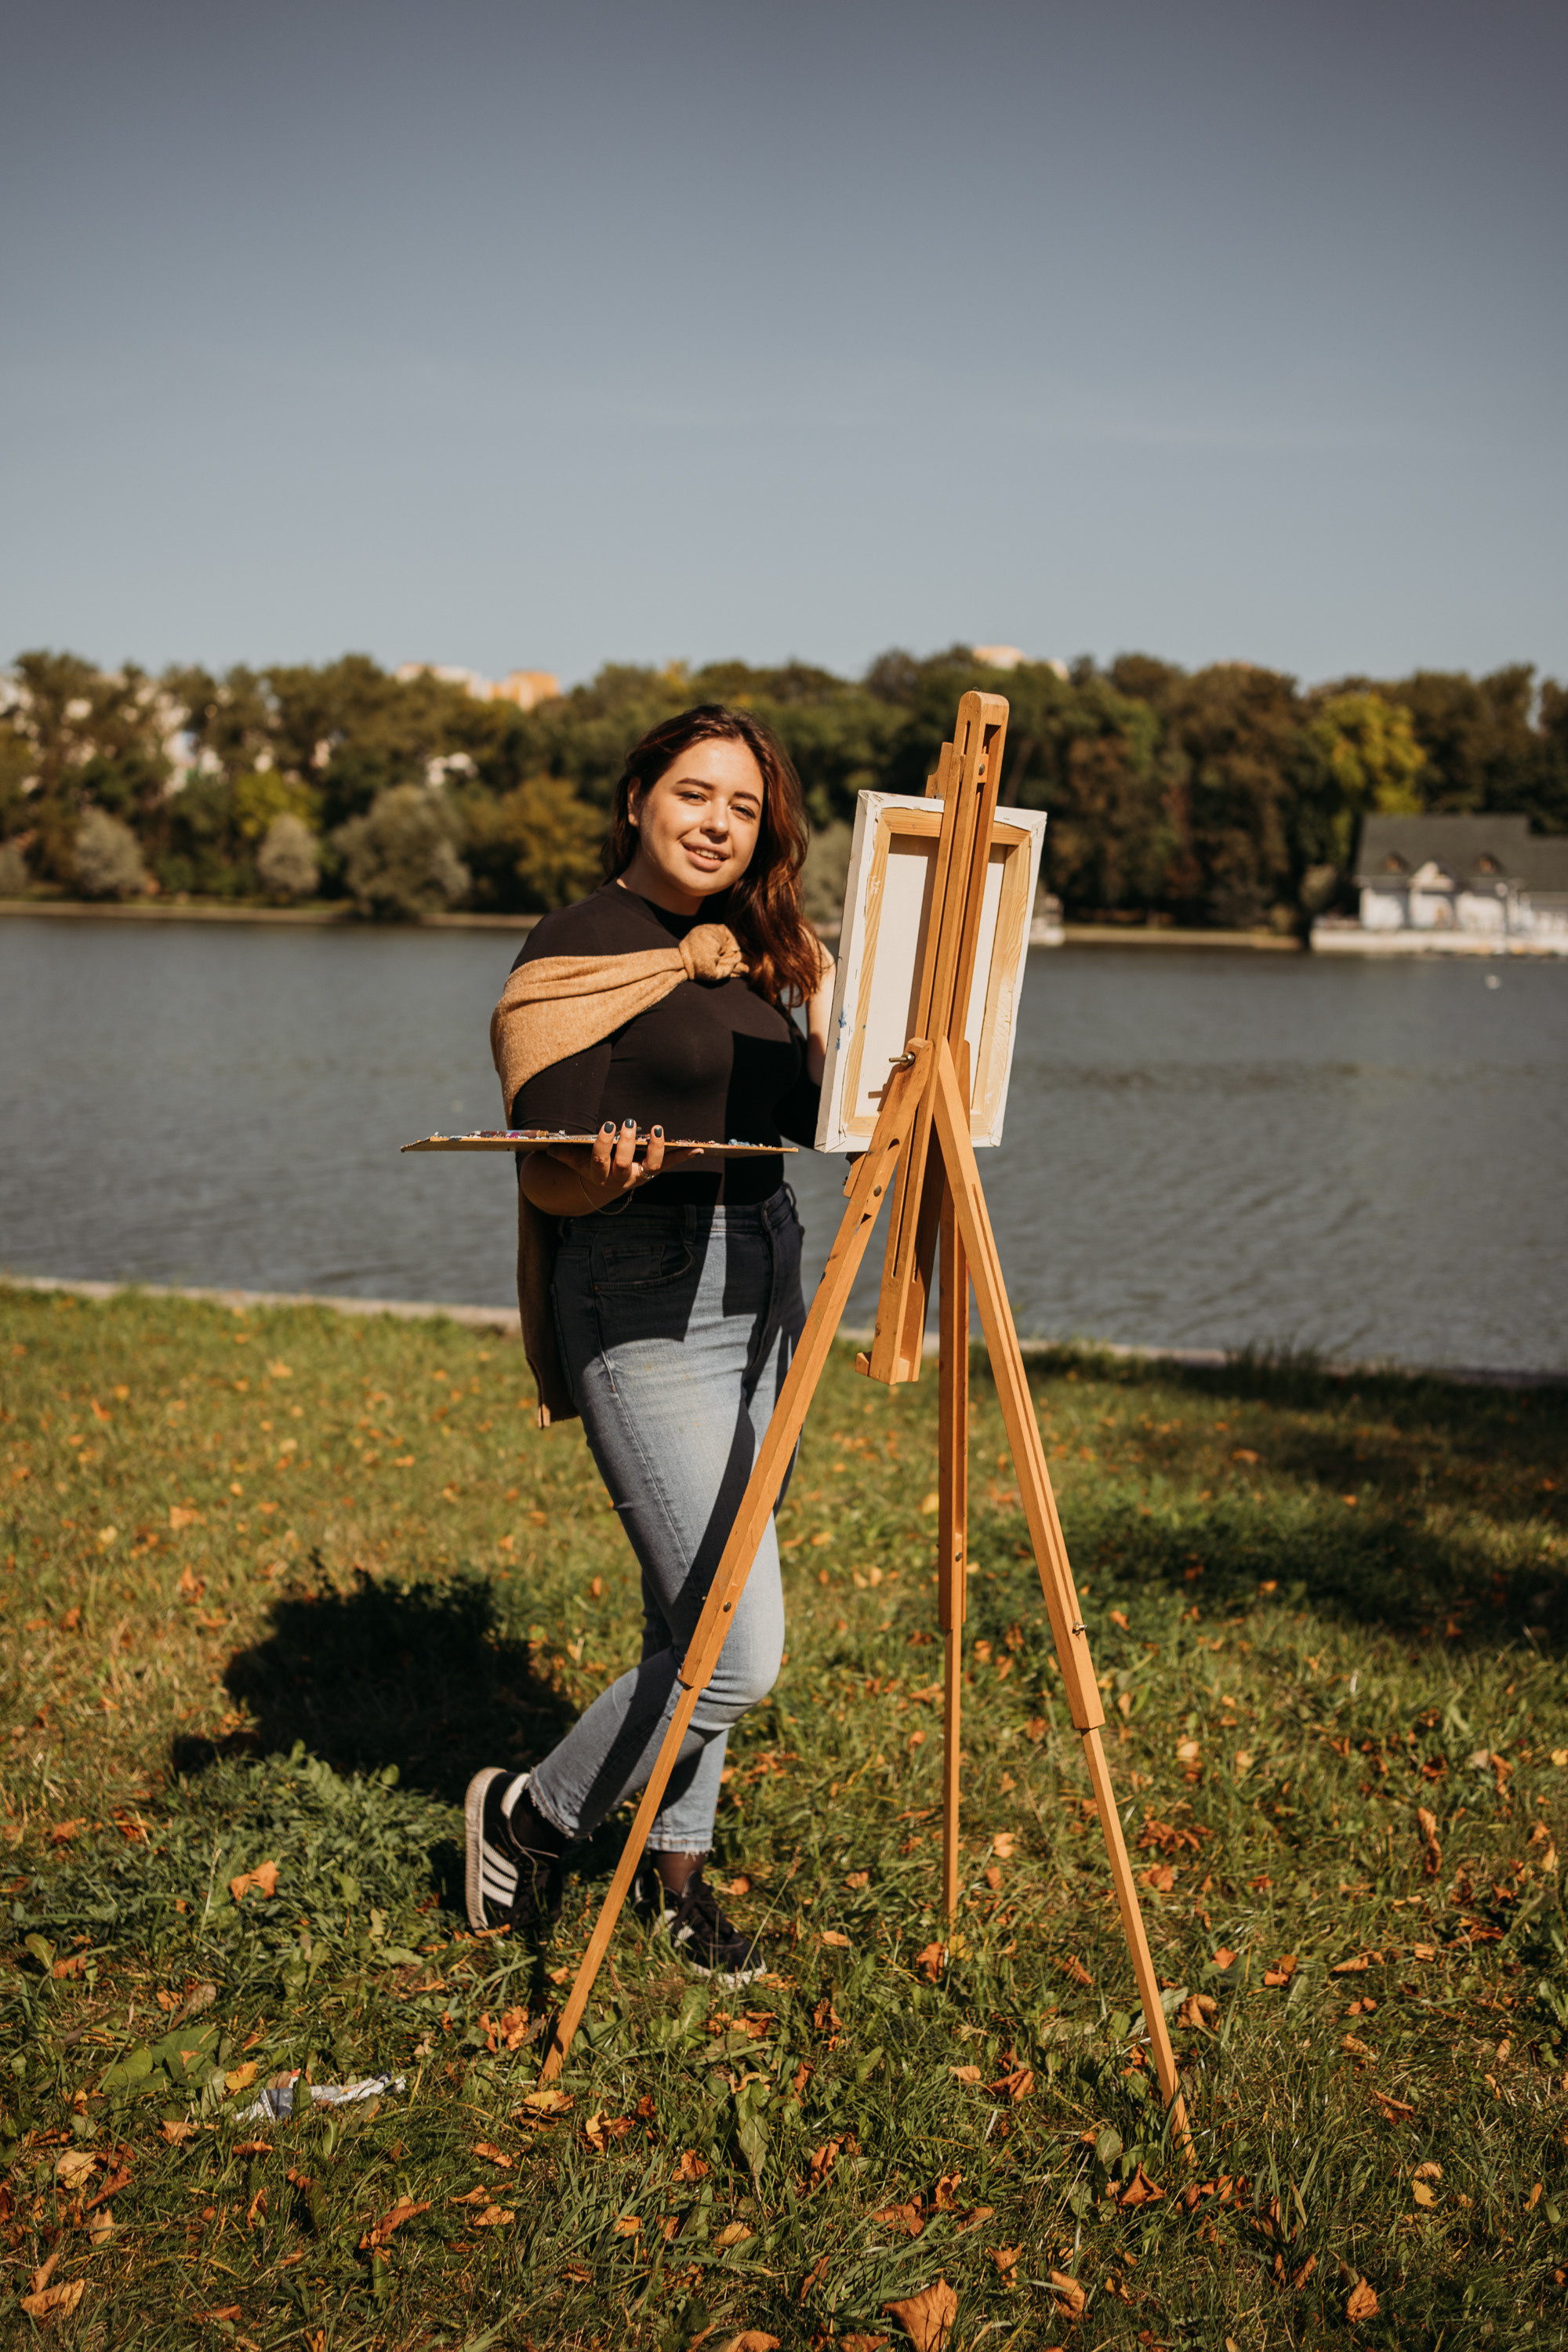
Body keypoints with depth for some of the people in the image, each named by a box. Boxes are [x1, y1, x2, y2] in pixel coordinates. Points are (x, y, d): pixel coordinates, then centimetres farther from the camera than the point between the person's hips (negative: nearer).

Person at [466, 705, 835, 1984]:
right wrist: (610, 1174, -34)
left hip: (764, 1288, 8)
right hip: (643, 1312, -8)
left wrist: (838, 1016, 9)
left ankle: (676, 1864, 31)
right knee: (738, 1650, -10)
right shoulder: (576, 949, -10)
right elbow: (548, 1176, -14)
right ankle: (531, 1815, 12)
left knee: (697, 1620, 15)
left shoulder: (753, 951, 13)